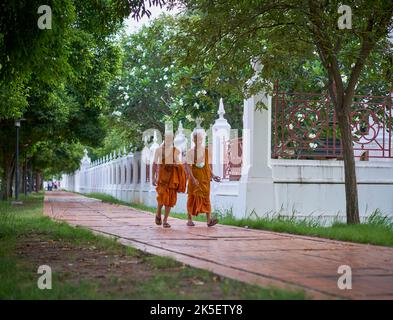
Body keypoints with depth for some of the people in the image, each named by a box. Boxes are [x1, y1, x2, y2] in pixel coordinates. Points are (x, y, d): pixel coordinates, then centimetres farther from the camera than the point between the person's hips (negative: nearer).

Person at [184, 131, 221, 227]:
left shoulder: (206, 152, 10)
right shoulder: (190, 152, -2)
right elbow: (187, 166, -9)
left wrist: (213, 175, 4)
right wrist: (192, 178, -19)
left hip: (205, 178, 3)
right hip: (194, 178, -2)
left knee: (206, 197, -6)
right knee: (192, 197, 3)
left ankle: (209, 220, -16)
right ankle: (190, 220, 12)